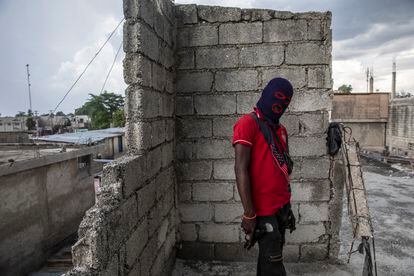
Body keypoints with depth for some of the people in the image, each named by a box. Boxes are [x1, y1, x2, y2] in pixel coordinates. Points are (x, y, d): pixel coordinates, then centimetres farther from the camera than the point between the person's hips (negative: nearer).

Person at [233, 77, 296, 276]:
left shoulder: (281, 129, 13)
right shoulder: (247, 124, -12)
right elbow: (241, 169, -18)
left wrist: (287, 205, 15)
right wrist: (249, 214, -19)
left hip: (282, 206, 7)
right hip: (264, 210, -7)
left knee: (269, 258, 18)